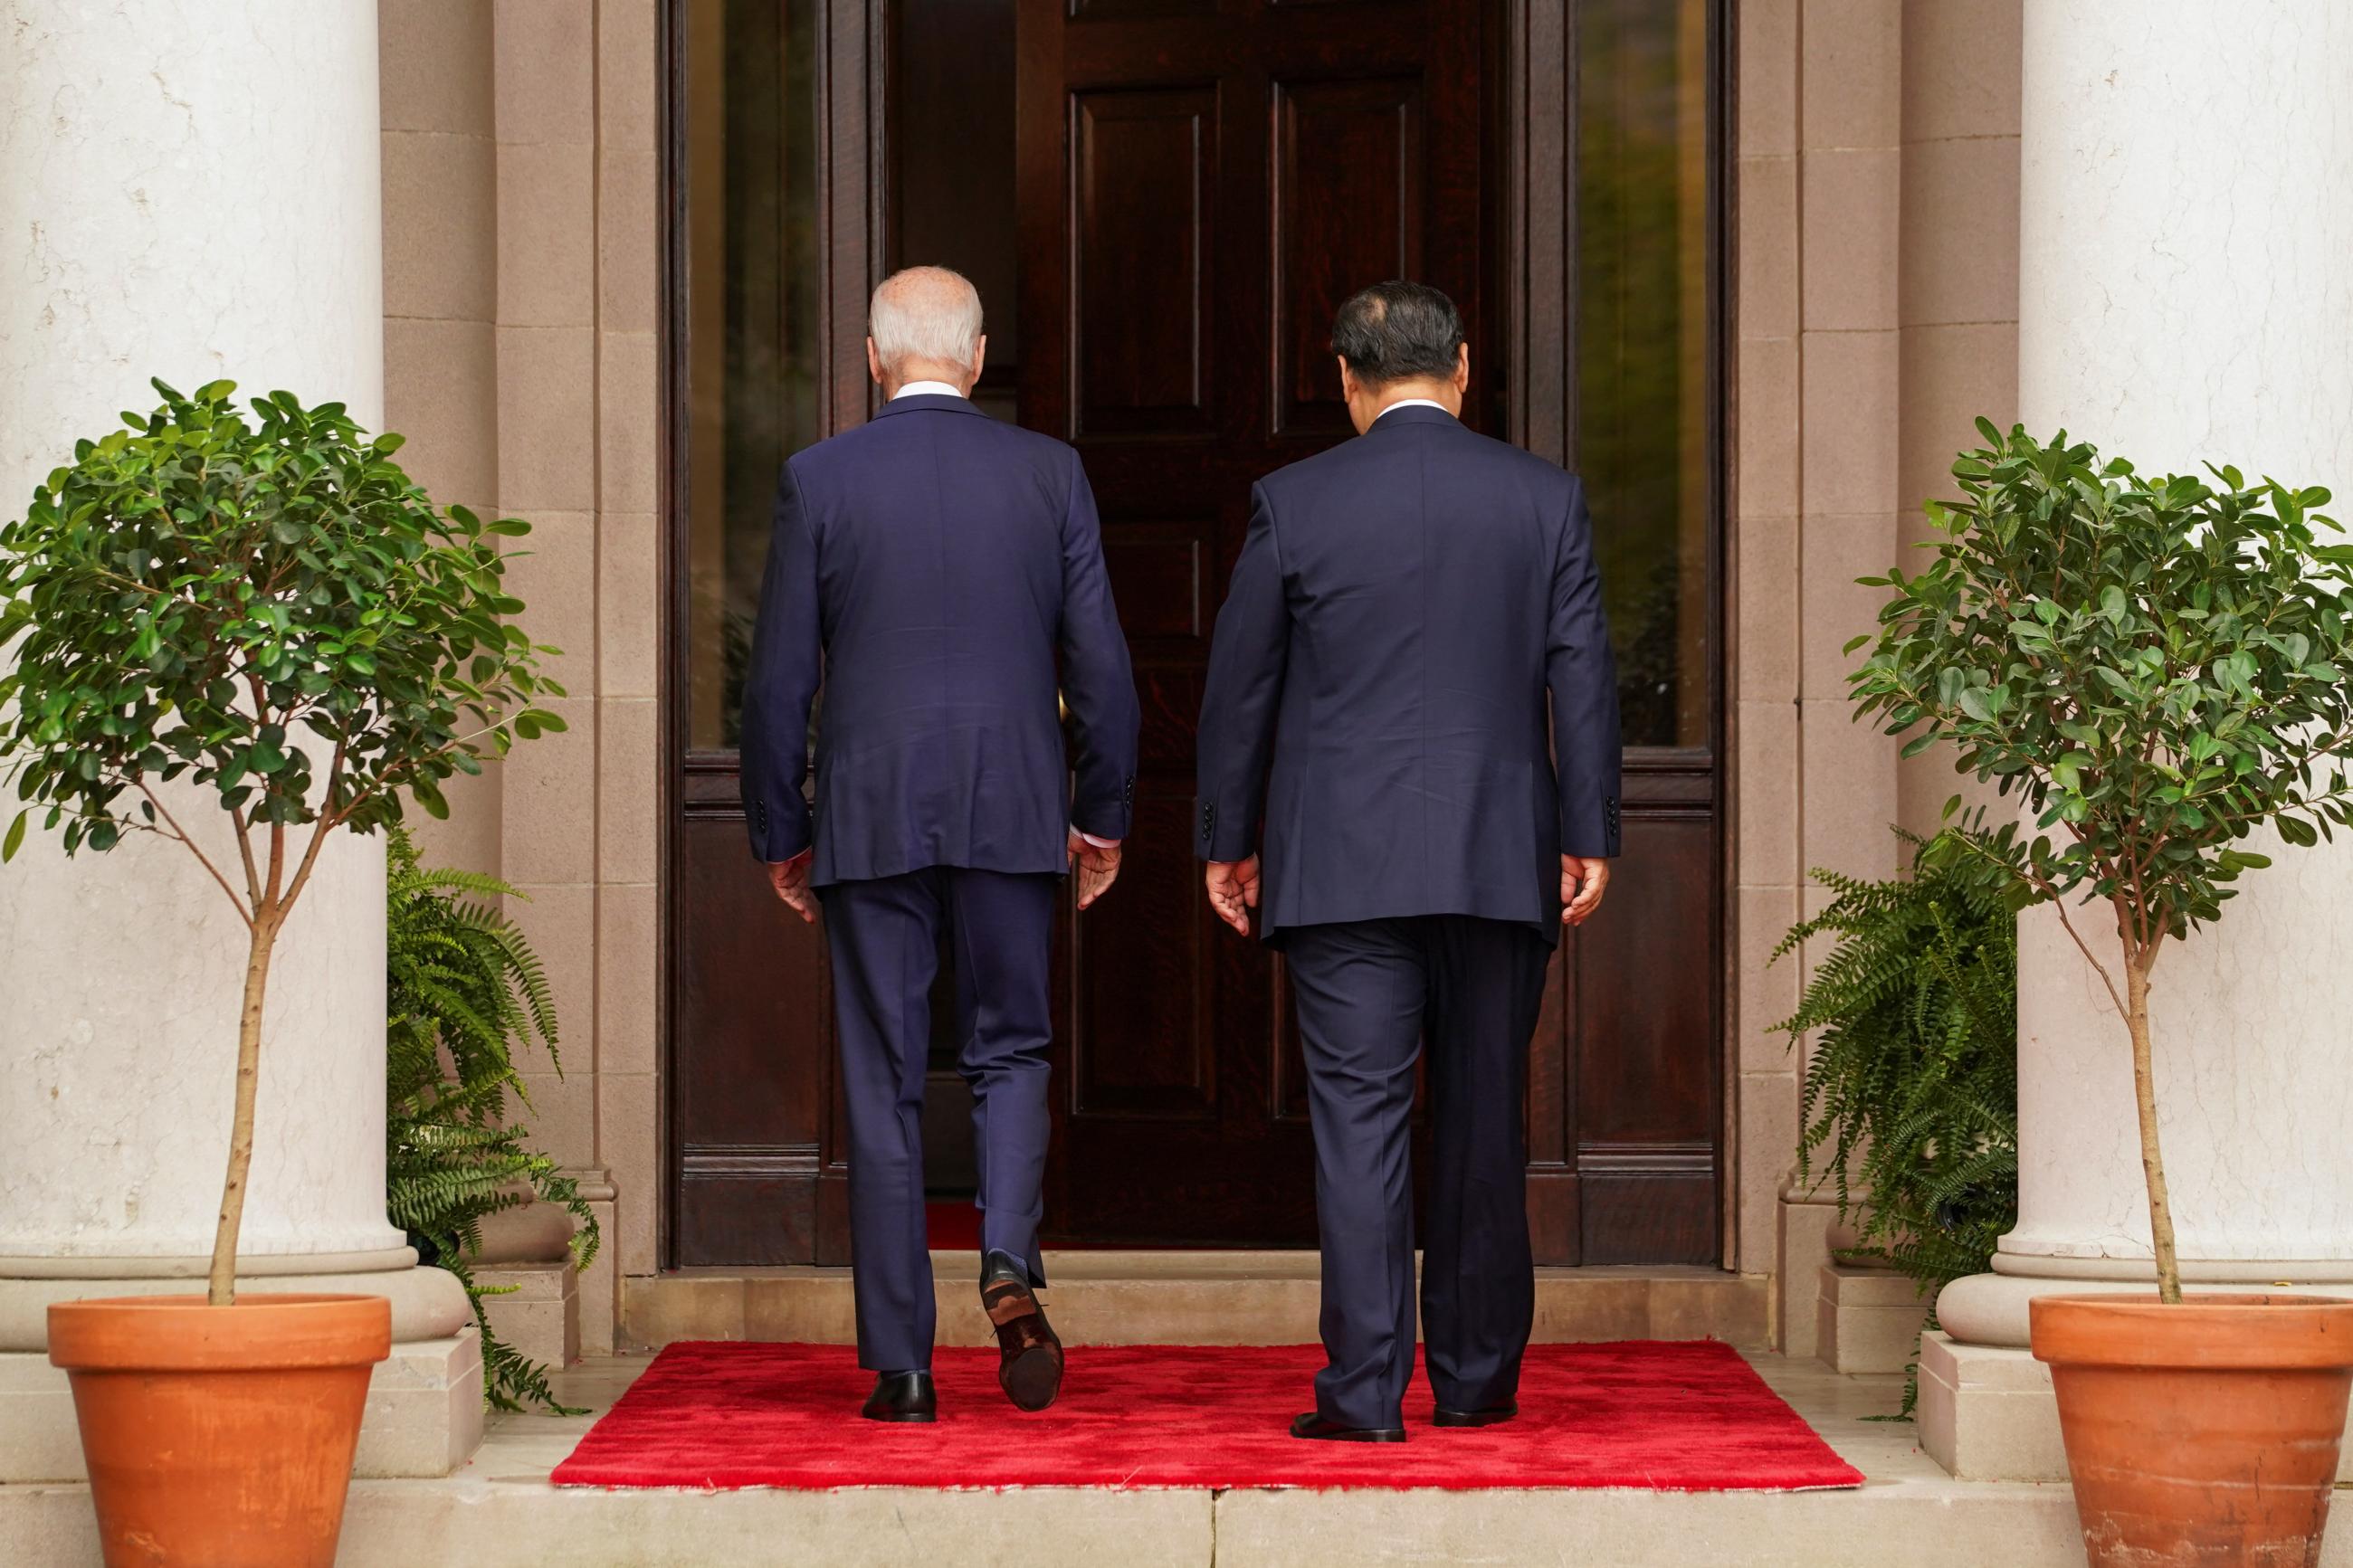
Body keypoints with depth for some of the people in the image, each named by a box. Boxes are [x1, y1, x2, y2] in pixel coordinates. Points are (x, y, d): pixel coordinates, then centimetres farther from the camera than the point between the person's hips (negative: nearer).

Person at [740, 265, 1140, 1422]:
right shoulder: (1050, 473, 2)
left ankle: (901, 1363, 4)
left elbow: (779, 677, 0)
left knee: (884, 1087, 4)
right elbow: (1100, 663, 2)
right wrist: (1104, 815, 12)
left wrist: (778, 835, 9)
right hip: (1012, 811, 1)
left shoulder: (818, 480, -1)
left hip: (869, 818, -1)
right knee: (1009, 1053, 14)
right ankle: (1009, 1263, -12)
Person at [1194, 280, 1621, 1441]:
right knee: (1485, 1124, 11)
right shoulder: (1543, 498, 3)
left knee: (1358, 1119, -3)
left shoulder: (1294, 504, -1)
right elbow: (1582, 678, 2)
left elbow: (1241, 684, 3)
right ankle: (1477, 1376, 17)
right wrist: (1589, 837, 6)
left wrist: (1228, 842, 11)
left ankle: (1366, 1388, -9)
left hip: (1344, 865, -2)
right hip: (1503, 864, 2)